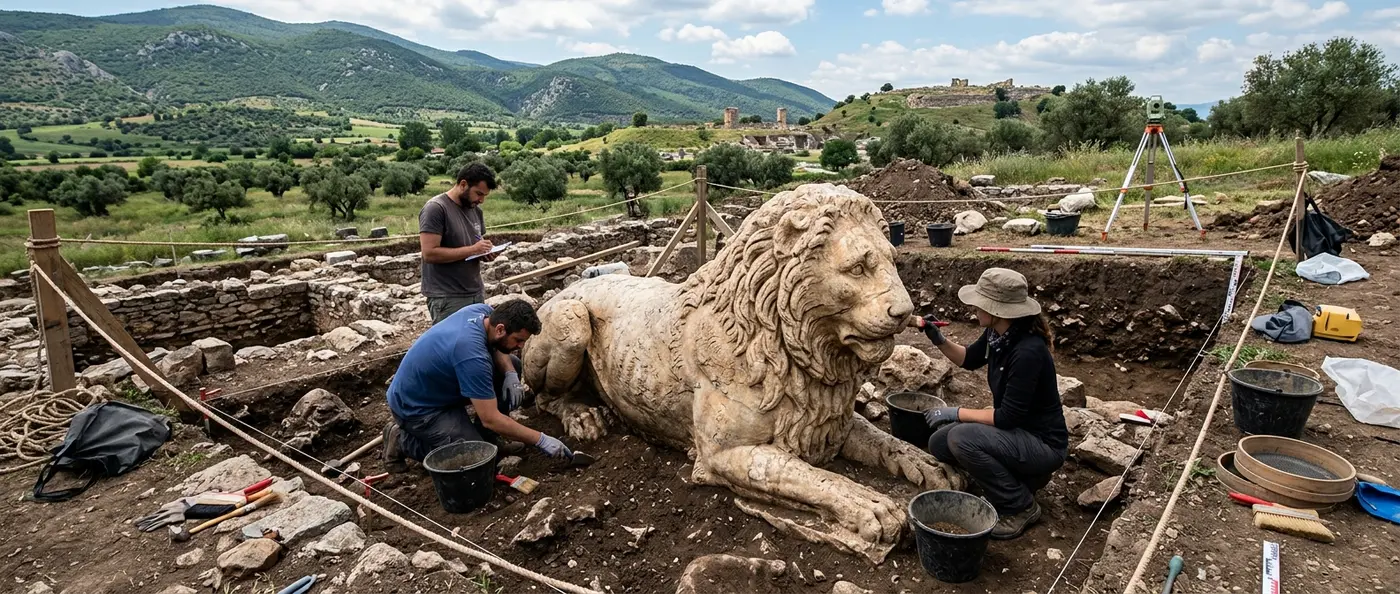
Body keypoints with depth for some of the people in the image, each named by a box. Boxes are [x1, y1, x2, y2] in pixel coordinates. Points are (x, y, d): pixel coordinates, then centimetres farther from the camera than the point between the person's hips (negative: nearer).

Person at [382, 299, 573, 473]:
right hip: (416, 407, -9)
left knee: (512, 364, 1)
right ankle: (403, 440, -2)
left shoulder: (483, 311, -13)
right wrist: (541, 440, -27)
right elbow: (491, 419, -32)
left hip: (435, 384, 9)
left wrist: (511, 375, -13)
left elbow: (496, 347, 8)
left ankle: (482, 436, 9)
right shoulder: (472, 356, -36)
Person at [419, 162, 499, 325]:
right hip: (447, 298, -7)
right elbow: (429, 253, -20)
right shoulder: (435, 208, -12)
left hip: (476, 294, 7)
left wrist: (485, 253, -1)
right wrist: (471, 250, -20)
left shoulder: (475, 210, 12)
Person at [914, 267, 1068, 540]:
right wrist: (939, 341, -3)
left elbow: (1007, 417, -27)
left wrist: (957, 413, -19)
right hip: (1014, 431, 8)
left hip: (1043, 443, -8)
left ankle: (1021, 507, -6)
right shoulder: (997, 334, -6)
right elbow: (969, 359, 15)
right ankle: (1021, 478, 13)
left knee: (962, 438, -28)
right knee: (939, 443, 0)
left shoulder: (1028, 351, -30)